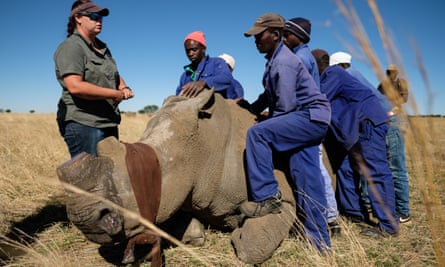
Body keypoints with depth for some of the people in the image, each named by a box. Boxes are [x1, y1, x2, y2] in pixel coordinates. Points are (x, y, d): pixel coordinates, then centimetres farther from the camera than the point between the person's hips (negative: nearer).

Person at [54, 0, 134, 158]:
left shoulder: (101, 47, 18)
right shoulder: (71, 47, -8)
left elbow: (115, 76, 29)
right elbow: (75, 87, -21)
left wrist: (124, 88, 5)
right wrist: (115, 94, -17)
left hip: (108, 122, 8)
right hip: (83, 123, -8)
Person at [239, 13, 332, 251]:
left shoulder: (283, 63, -15)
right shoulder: (275, 59, 16)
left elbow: (286, 106, -19)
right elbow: (269, 95, 25)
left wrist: (268, 122, -4)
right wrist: (251, 109, 16)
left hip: (310, 117, -10)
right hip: (309, 120, 10)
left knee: (257, 133, -23)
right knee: (307, 180, 6)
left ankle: (267, 197, -17)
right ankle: (319, 240, 13)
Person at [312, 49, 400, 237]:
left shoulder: (333, 72, -10)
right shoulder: (326, 78, 20)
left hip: (368, 121, -11)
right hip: (356, 126, 11)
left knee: (376, 171, -11)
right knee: (345, 167, 9)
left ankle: (388, 226, -7)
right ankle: (353, 212, 18)